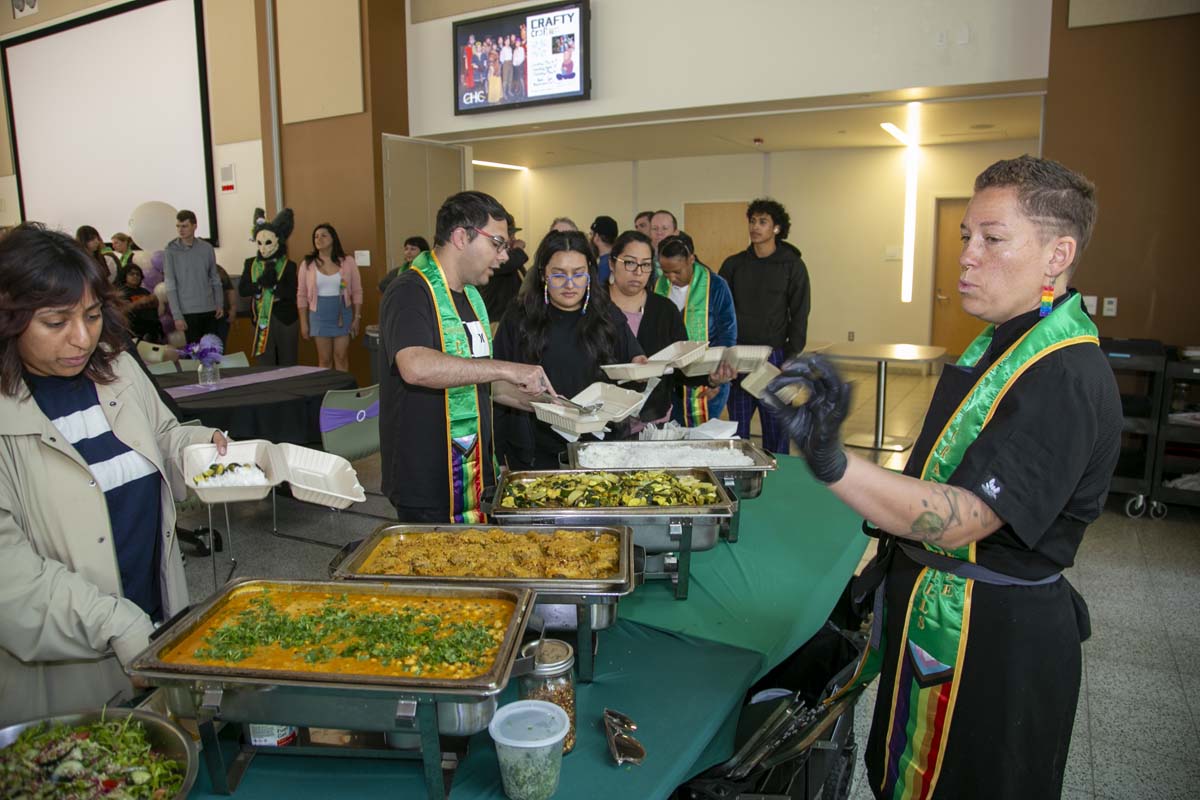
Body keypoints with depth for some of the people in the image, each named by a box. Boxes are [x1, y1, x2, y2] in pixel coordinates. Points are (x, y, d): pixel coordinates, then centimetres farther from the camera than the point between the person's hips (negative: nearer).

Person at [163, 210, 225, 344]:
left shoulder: (207, 248, 4)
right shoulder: (171, 251, -5)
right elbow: (170, 286, -7)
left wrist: (219, 303, 4)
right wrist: (177, 315, -11)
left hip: (210, 309, 3)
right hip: (188, 311, -3)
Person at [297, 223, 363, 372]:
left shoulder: (347, 261, 0)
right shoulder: (307, 264, 1)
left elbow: (357, 292, 3)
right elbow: (301, 295, 3)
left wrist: (357, 317, -2)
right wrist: (304, 323, 0)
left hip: (343, 314, 0)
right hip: (319, 315, 1)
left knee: (341, 357, 2)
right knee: (324, 360, 5)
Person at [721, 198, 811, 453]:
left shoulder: (793, 266, 0)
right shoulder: (733, 264, 6)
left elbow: (799, 316, -1)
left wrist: (792, 359, -8)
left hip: (774, 357, -2)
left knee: (776, 428, 4)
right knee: (737, 427, 10)